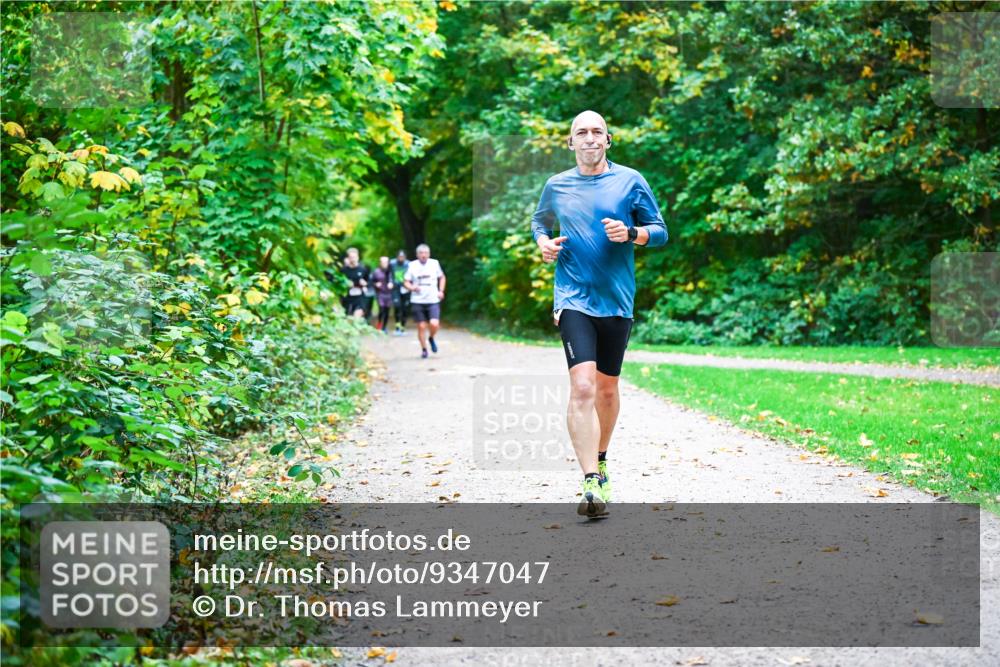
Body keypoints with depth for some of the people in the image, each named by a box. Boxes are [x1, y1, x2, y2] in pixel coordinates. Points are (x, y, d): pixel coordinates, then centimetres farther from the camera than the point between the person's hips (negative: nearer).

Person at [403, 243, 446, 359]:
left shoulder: (435, 263, 4)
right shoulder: (412, 266, 1)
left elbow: (441, 277, 18)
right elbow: (405, 282, 4)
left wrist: (441, 291, 5)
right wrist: (412, 287, -17)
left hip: (433, 300, 0)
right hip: (418, 301, 0)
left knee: (434, 324, -16)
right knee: (421, 326, 2)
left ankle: (431, 338, 16)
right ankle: (424, 349, 20)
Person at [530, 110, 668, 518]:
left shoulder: (630, 181, 2)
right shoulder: (556, 186, 7)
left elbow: (660, 231, 7)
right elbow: (539, 221, 26)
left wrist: (631, 234, -14)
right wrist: (543, 243, 4)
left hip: (617, 301, 1)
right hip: (573, 300, -1)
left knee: (606, 387, 14)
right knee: (582, 386, -17)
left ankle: (600, 459, 38)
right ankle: (592, 483, -22)